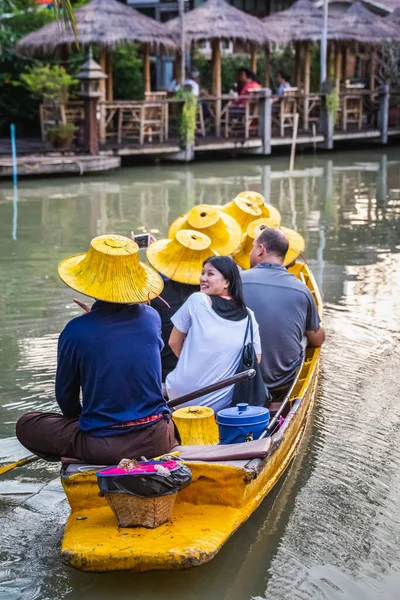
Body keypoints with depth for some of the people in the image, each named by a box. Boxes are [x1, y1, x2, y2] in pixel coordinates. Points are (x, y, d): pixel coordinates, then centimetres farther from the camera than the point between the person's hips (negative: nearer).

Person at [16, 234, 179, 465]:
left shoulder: (76, 331, -10)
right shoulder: (151, 318, -2)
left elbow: (65, 396, 3)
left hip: (102, 447, -3)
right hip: (156, 439, 3)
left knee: (26, 425, 17)